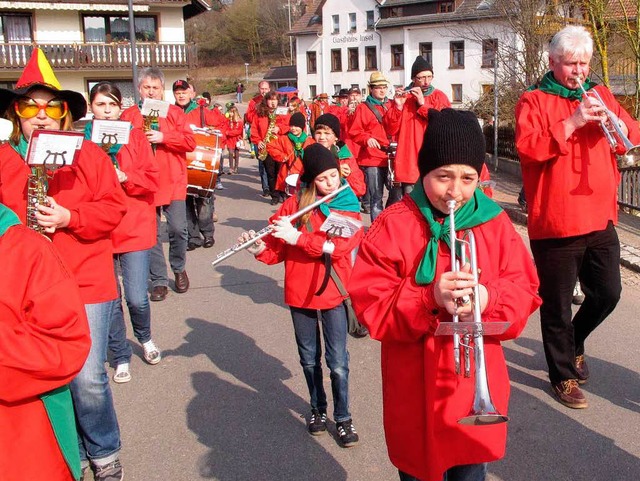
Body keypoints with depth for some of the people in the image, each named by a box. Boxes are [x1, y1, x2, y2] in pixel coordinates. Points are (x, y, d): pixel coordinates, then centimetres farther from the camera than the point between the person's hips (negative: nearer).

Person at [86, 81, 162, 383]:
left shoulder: (136, 137, 4)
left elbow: (152, 179, -1)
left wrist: (124, 177, -16)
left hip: (134, 227, -1)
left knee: (137, 298, -4)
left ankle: (145, 338, 29)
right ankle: (121, 358, 26)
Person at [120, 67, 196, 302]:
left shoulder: (175, 112, 7)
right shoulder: (129, 115, 8)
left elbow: (190, 142, -4)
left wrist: (163, 137, -15)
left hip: (173, 183, 0)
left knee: (178, 229, -3)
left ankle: (179, 269, 24)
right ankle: (159, 280, 15)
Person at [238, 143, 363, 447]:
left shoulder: (349, 207, -3)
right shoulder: (294, 204, -2)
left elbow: (340, 245, -19)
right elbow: (277, 248, 0)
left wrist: (297, 237, -26)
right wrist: (259, 249, -22)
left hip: (333, 294, -1)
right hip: (299, 294, 1)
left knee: (337, 361, 3)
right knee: (309, 358, 16)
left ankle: (343, 417, 21)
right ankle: (318, 408, 37)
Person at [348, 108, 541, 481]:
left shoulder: (495, 223, 0)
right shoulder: (393, 226, -9)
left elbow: (525, 293, 0)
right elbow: (371, 306, -12)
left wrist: (490, 299, -21)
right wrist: (429, 299, -27)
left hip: (476, 384, 2)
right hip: (416, 389, -2)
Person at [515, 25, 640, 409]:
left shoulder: (600, 95, 14)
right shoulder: (534, 100, -3)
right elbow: (527, 147, -17)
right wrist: (572, 122, -22)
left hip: (601, 218, 5)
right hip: (555, 221, -5)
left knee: (608, 293, 12)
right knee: (558, 304, 5)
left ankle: (574, 341, 39)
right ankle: (563, 375, 22)